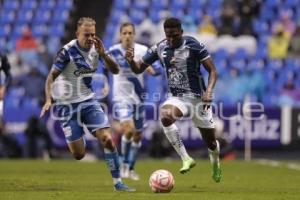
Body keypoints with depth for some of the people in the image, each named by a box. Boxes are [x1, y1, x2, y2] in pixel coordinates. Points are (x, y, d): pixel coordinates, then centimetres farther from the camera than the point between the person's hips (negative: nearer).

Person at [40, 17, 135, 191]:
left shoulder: (96, 48, -1)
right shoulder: (68, 51, -17)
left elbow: (115, 70, -4)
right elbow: (52, 76, -14)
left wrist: (103, 54, -21)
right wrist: (48, 99, -27)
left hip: (89, 101, 4)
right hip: (68, 104, -4)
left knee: (108, 140, -14)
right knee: (79, 154, -4)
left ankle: (118, 182, -5)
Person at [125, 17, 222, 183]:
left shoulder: (194, 45, -14)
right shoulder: (160, 48, -3)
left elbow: (212, 70, -10)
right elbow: (138, 69, 5)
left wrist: (208, 91, -26)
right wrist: (131, 60, -19)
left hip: (197, 97, -2)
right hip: (176, 97, 2)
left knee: (210, 141, 6)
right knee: (165, 117, -33)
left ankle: (215, 164, 44)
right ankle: (186, 159, -22)